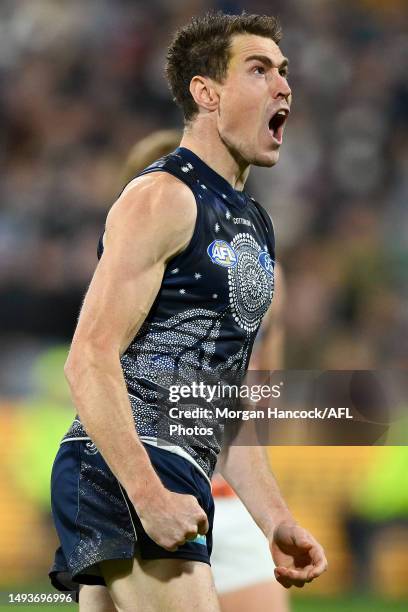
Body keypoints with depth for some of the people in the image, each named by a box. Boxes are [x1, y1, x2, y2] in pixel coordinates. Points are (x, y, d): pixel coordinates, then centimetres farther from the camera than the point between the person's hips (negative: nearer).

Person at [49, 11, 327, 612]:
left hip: (173, 486, 9)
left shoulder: (254, 225, 21)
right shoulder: (163, 198, -8)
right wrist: (148, 496, -25)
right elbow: (90, 359, -17)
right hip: (124, 476, -9)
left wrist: (275, 519, 17)